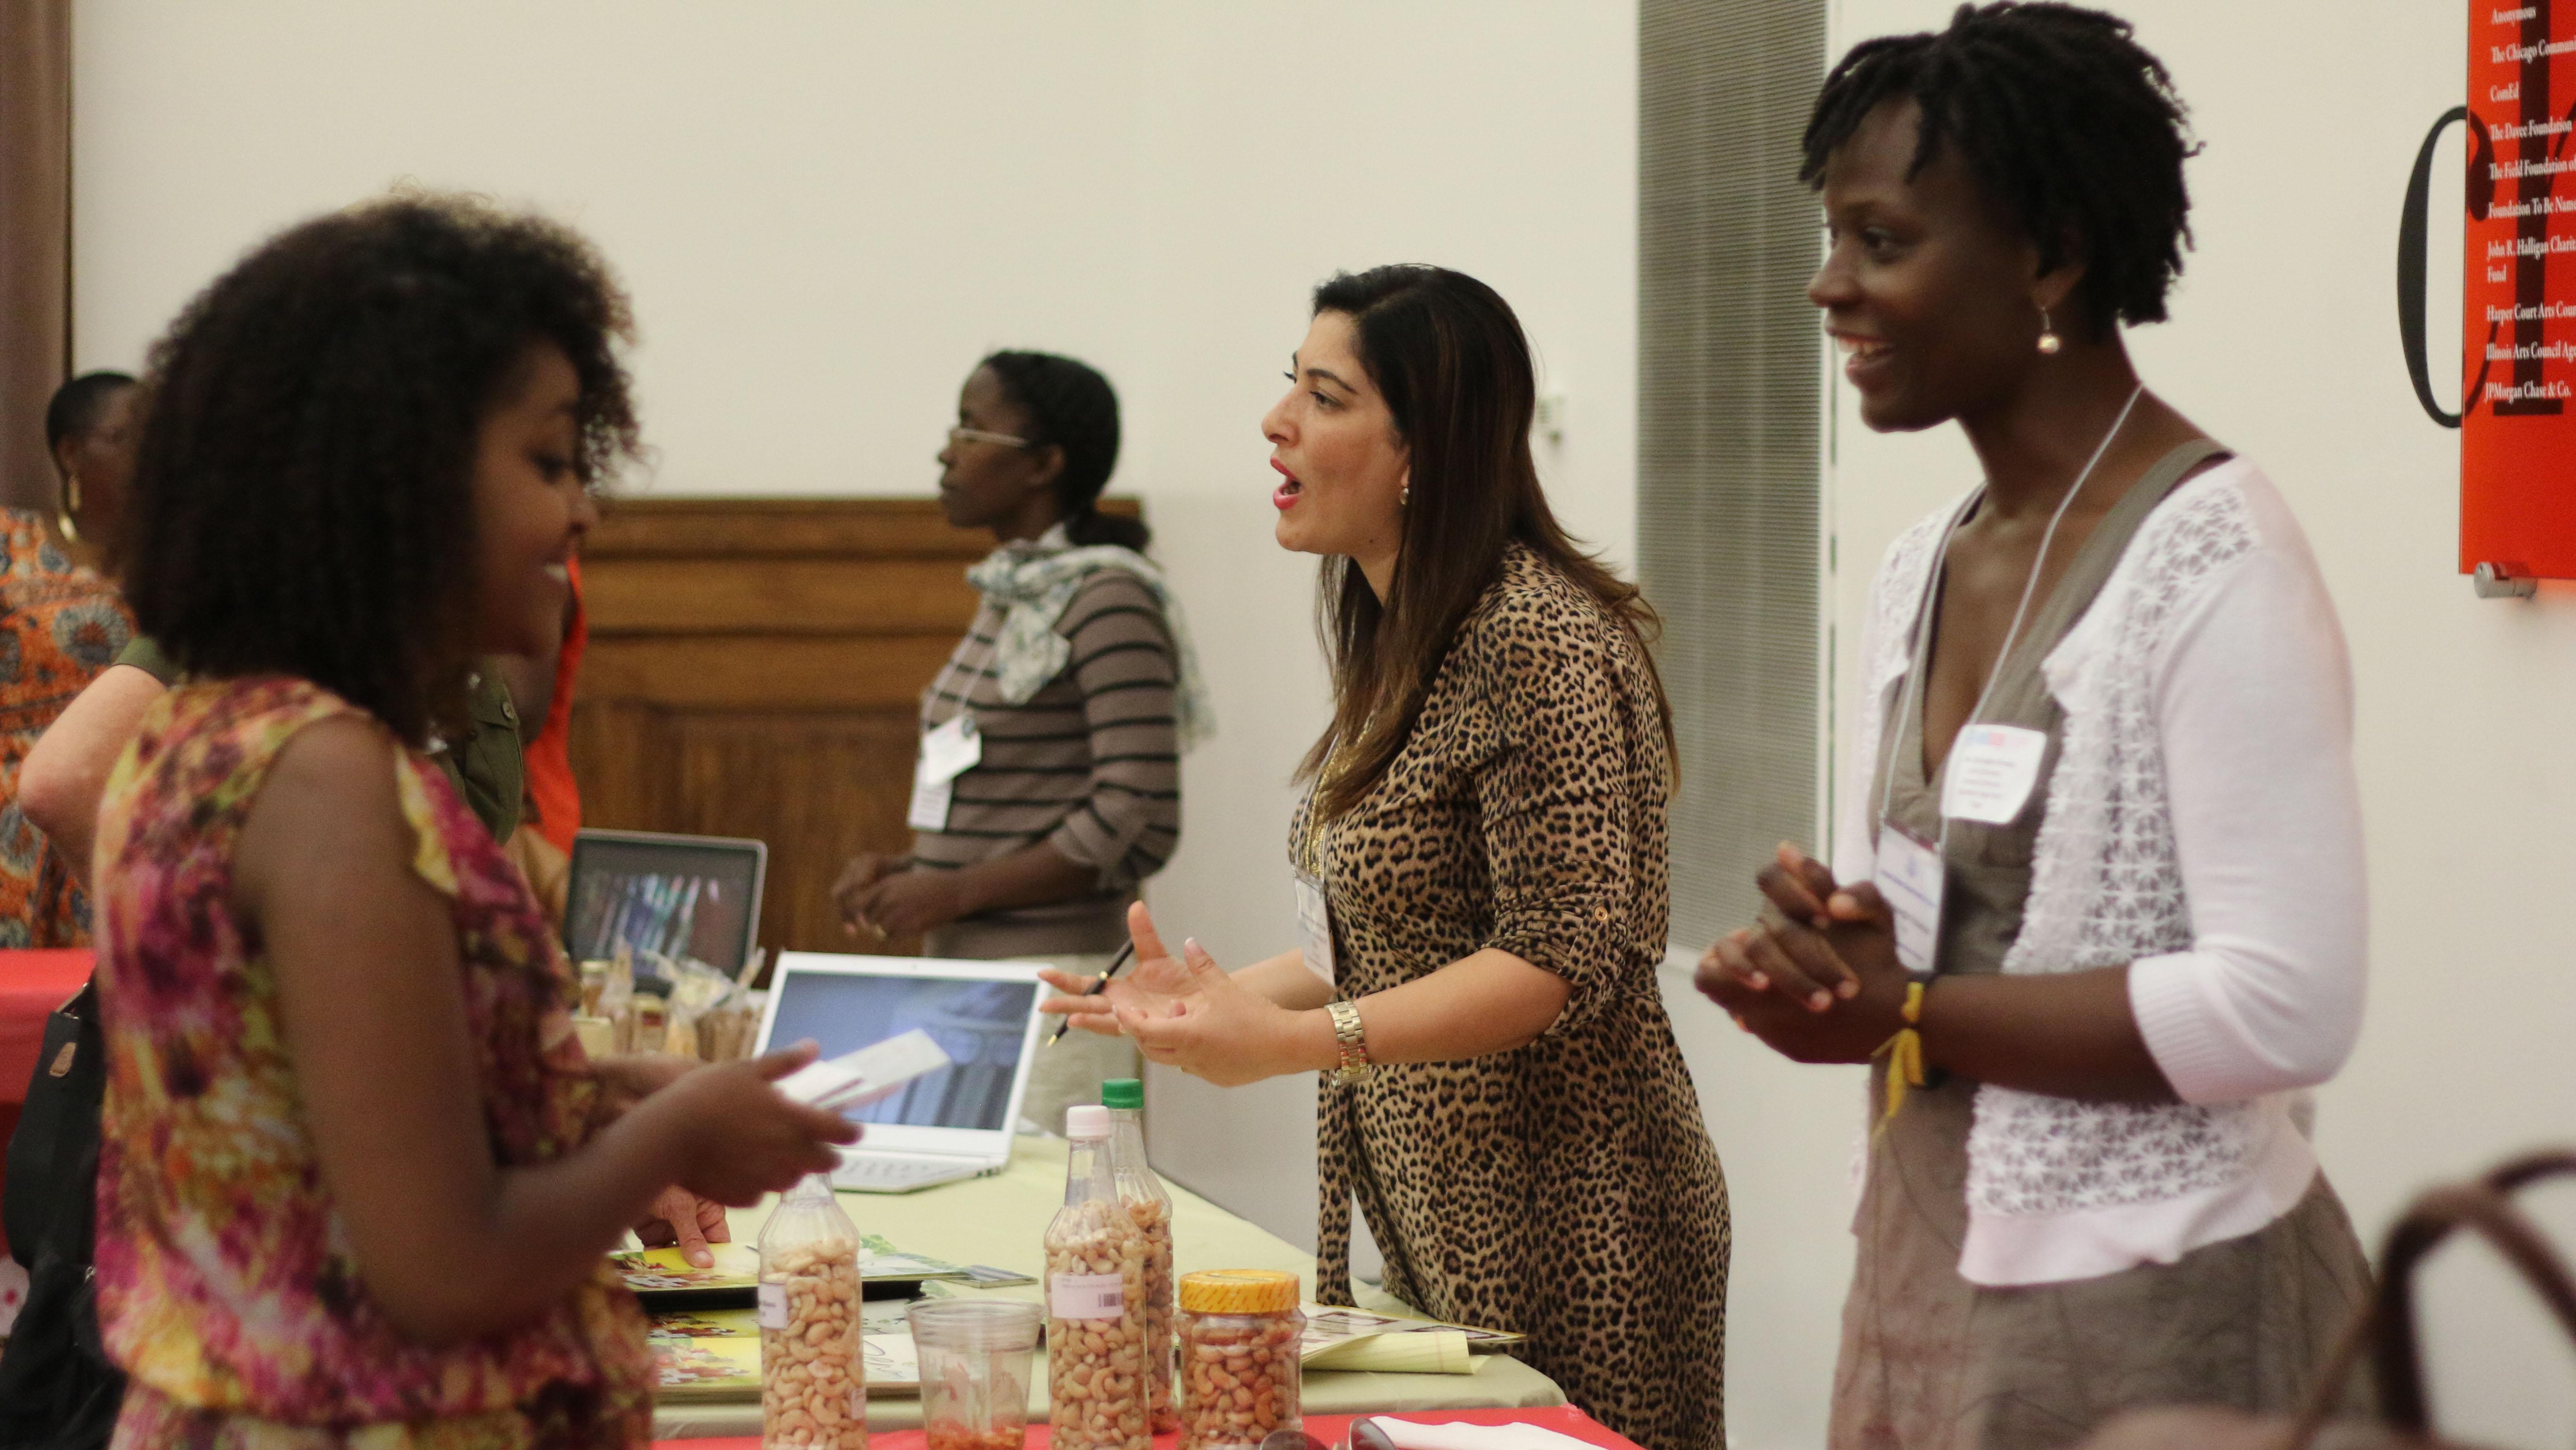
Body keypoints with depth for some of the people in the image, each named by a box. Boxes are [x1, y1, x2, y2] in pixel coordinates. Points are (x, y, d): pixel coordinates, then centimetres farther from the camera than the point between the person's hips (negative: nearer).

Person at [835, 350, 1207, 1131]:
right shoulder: (1009, 598, 16)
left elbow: (1138, 823, -17)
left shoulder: (1108, 600, -11)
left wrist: (954, 894, -15)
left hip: (1053, 976, -8)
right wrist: (906, 871, 8)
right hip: (960, 972, 8)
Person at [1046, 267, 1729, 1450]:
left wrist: (1296, 1041, -28)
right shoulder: (1397, 642, 12)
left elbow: (1567, 956, -23)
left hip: (1560, 1233, -9)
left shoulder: (1538, 641, -18)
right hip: (1434, 1223, 9)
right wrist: (1223, 996, 7)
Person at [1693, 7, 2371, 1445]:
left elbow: (2286, 1007, -23)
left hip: (2149, 1315, -7)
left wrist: (1904, 1019, -18)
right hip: (1931, 1272, 8)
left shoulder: (2213, 556, -16)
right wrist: (1825, 944, -9)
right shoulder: (1920, 571, 8)